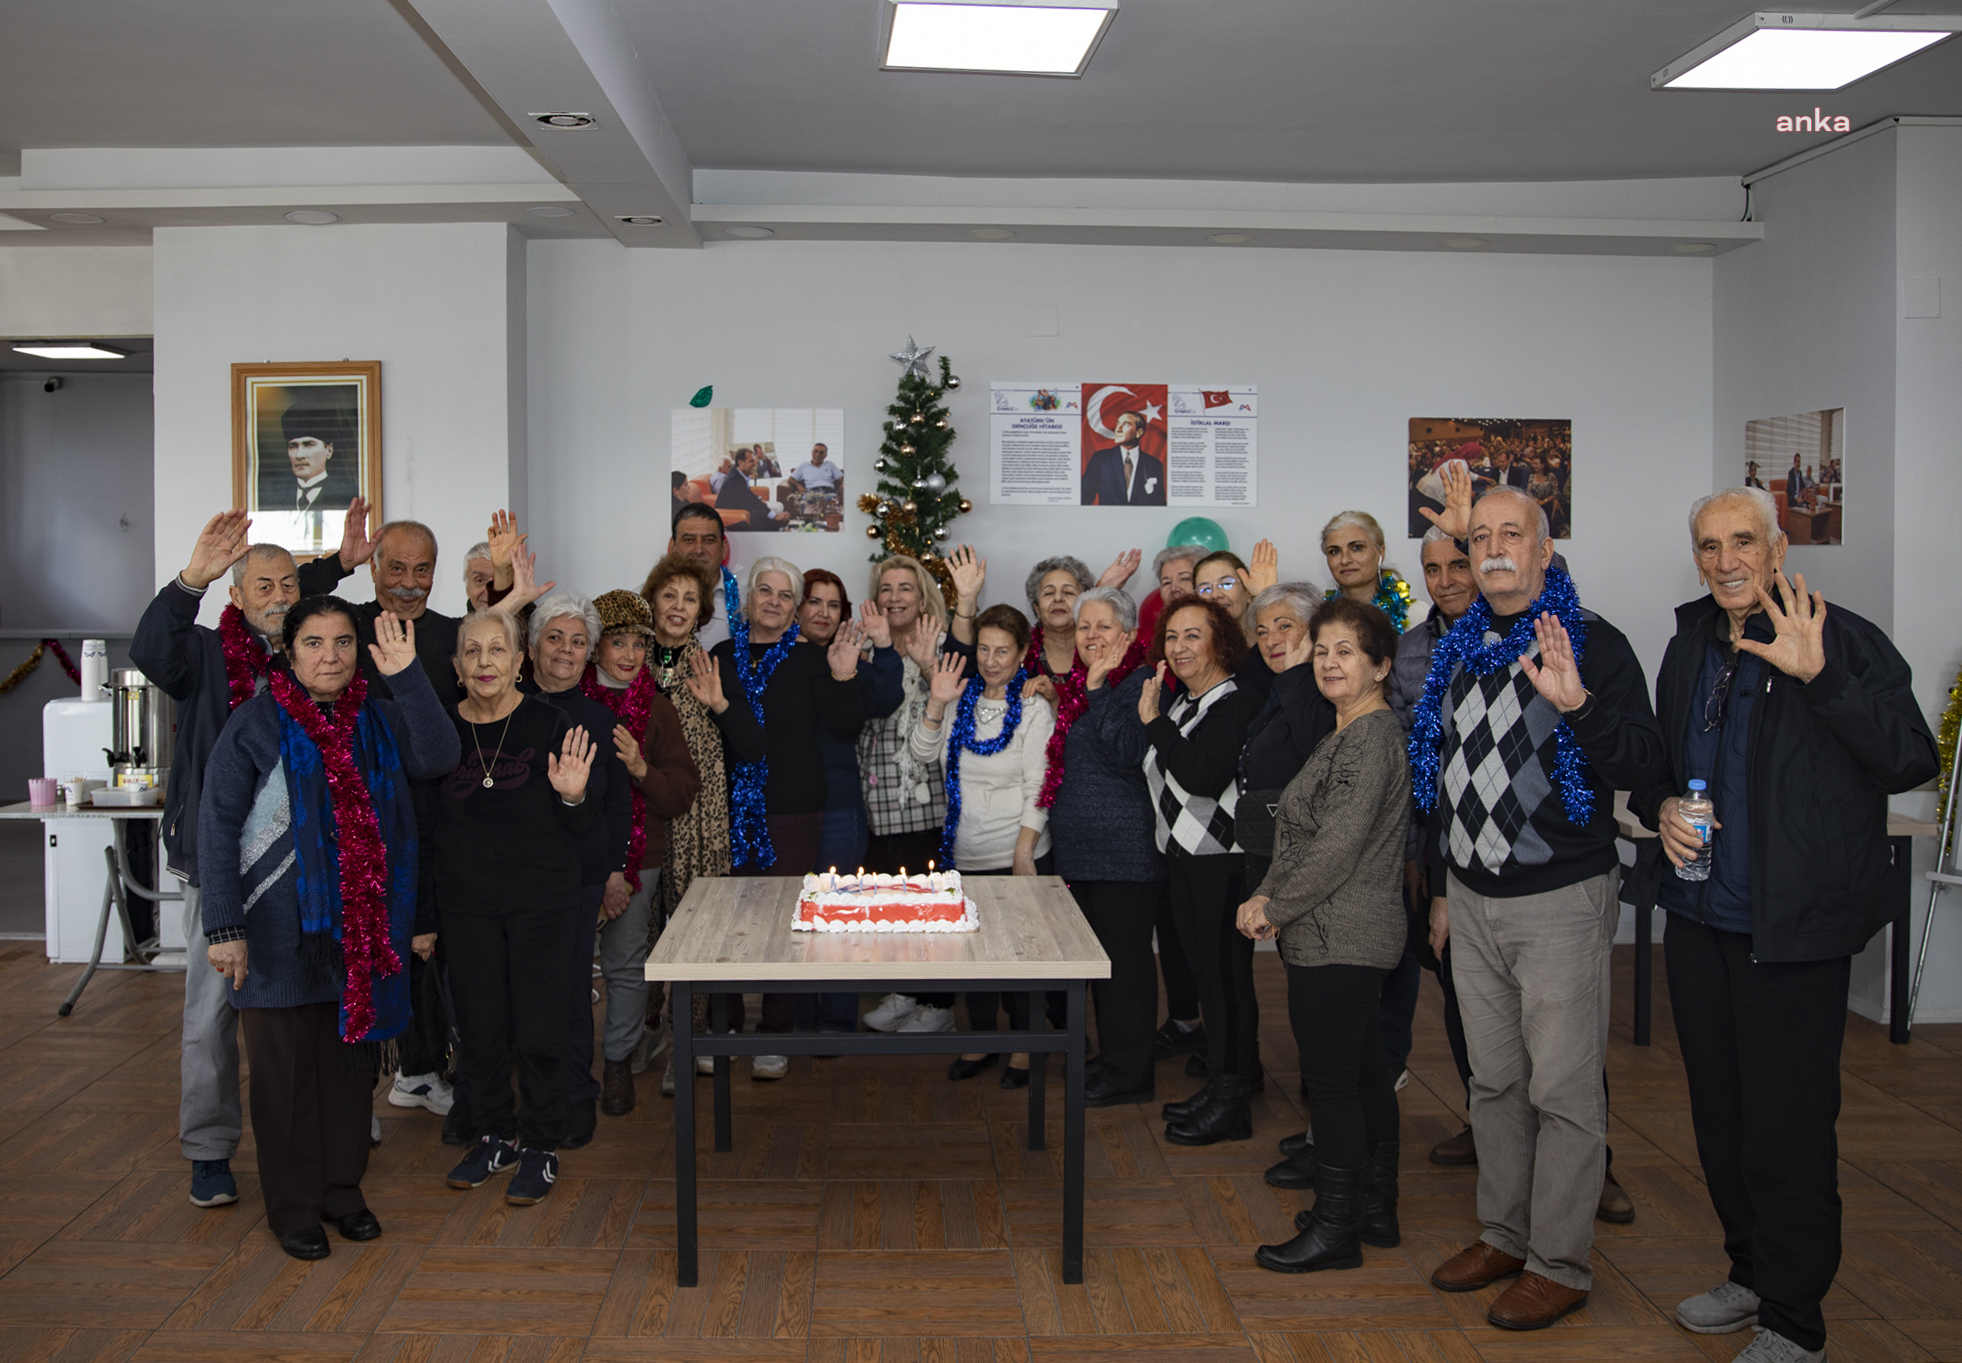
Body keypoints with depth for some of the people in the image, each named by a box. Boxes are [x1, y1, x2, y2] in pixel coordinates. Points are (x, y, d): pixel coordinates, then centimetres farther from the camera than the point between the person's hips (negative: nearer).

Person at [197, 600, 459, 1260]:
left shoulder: (378, 720, 6)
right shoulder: (256, 724, -5)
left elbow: (438, 755, -13)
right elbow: (216, 826, -8)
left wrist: (407, 674, -23)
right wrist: (224, 927, -14)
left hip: (362, 927, 4)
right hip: (280, 928, -4)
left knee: (353, 1060, 12)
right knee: (287, 1069, 4)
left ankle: (343, 1189, 27)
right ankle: (292, 1207, 18)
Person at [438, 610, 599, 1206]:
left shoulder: (549, 725, -7)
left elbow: (583, 829, -2)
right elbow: (424, 823, 9)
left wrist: (573, 796, -22)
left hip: (542, 900, -2)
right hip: (466, 903, 3)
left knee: (540, 1027, 2)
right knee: (478, 1027, 11)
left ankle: (541, 1146, 18)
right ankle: (495, 1134, 30)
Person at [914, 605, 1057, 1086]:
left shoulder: (1033, 708, -6)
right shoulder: (960, 699, 7)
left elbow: (1038, 788, -10)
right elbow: (921, 753, 2)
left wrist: (1024, 855, -15)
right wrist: (937, 704, -11)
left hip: (1016, 854, -4)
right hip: (965, 853, 4)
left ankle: (1024, 1048, 19)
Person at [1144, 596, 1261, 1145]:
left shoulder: (1235, 703, -13)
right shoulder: (1180, 703, 15)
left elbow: (1205, 778, -25)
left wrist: (1154, 721, -21)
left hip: (1222, 863, -9)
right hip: (1183, 856, 9)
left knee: (1227, 975, -2)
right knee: (1206, 974, 15)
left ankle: (1231, 1103, 7)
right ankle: (1217, 1086, 25)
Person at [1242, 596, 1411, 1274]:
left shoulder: (1373, 737, -16)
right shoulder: (1348, 734, 16)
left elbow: (1340, 846, -21)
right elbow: (1301, 834, 17)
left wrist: (1274, 907, -11)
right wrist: (1268, 895, 3)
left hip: (1339, 939, -10)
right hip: (1349, 937, 10)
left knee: (1332, 1078, -3)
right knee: (1364, 1071, 16)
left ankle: (1335, 1226, 7)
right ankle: (1375, 1211, 26)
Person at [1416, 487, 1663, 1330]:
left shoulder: (1595, 645, -8)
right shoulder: (1460, 650, 11)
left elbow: (1638, 766, -16)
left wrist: (1576, 703, -33)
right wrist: (1441, 889, 19)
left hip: (1560, 899, -6)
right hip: (1473, 901, 6)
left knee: (1563, 1090, 0)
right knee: (1494, 1081, 15)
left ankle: (1561, 1265, 12)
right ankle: (1503, 1235, 28)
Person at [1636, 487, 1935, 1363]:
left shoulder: (1844, 642, -9)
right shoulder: (1689, 649, 11)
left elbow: (1911, 763, -21)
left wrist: (1819, 676, -31)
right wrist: (1661, 806, 1)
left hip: (1793, 930, -7)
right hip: (1699, 921, 7)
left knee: (1786, 1128, -1)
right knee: (1720, 1114, 17)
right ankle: (1751, 1274, 34)